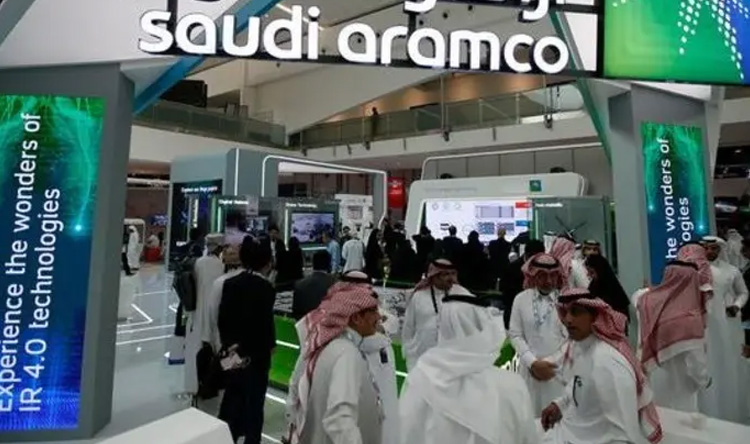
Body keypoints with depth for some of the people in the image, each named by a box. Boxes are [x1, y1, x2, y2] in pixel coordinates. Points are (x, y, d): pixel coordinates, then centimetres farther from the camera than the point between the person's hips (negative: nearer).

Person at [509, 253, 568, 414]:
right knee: (531, 415, 8)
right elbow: (515, 335, 0)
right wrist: (533, 362, -8)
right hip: (530, 370, 1)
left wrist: (550, 363, -8)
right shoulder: (521, 299, 0)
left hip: (559, 370, -1)